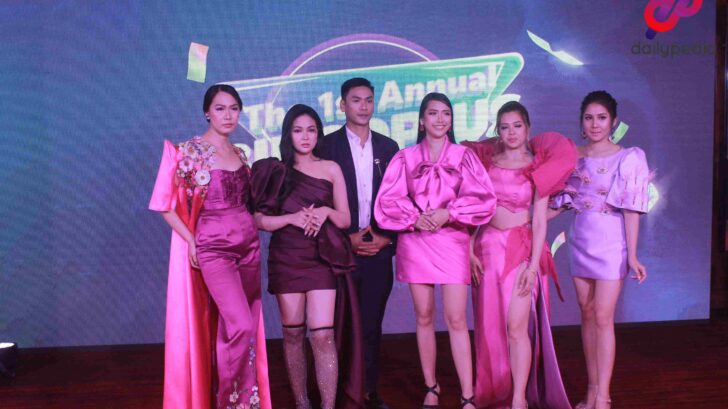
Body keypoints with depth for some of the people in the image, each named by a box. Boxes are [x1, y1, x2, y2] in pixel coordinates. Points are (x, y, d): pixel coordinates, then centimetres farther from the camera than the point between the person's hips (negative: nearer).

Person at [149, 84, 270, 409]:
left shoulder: (240, 154, 11)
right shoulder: (188, 151, -6)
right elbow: (166, 205, -5)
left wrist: (251, 229, 4)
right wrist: (191, 241, -9)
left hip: (248, 244, 6)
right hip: (213, 248, -6)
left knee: (233, 328, 10)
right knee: (242, 327, -14)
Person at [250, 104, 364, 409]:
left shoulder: (331, 169, 7)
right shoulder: (274, 170, 5)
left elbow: (345, 220, 7)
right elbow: (260, 220, 0)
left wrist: (326, 212, -14)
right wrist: (292, 218, -16)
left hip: (323, 259, 0)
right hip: (286, 260, 1)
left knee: (323, 334, -9)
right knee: (293, 333, 7)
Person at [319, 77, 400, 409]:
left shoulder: (388, 147, 10)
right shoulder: (327, 145, 0)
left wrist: (386, 237, -3)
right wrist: (347, 237, -10)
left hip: (378, 250, 3)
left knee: (372, 326, 9)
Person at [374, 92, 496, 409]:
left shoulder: (464, 156, 5)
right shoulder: (405, 158, 5)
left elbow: (483, 199, -3)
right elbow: (387, 201, 0)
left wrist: (448, 213, -15)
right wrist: (415, 217, -14)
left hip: (452, 241, -1)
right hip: (415, 242, 1)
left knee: (456, 320, -5)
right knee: (424, 317, 8)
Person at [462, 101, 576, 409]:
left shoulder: (537, 167, 0)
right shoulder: (485, 161, 6)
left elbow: (539, 221, -3)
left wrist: (534, 264, -11)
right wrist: (469, 250, -3)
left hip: (521, 248, -3)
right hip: (487, 245, 3)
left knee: (516, 327, -10)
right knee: (490, 327, 8)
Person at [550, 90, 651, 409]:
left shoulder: (628, 158, -5)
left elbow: (632, 209, -9)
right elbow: (560, 202, 11)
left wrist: (632, 254, -12)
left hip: (611, 241, -4)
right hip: (580, 240, 5)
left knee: (603, 318, -5)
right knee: (587, 315, 9)